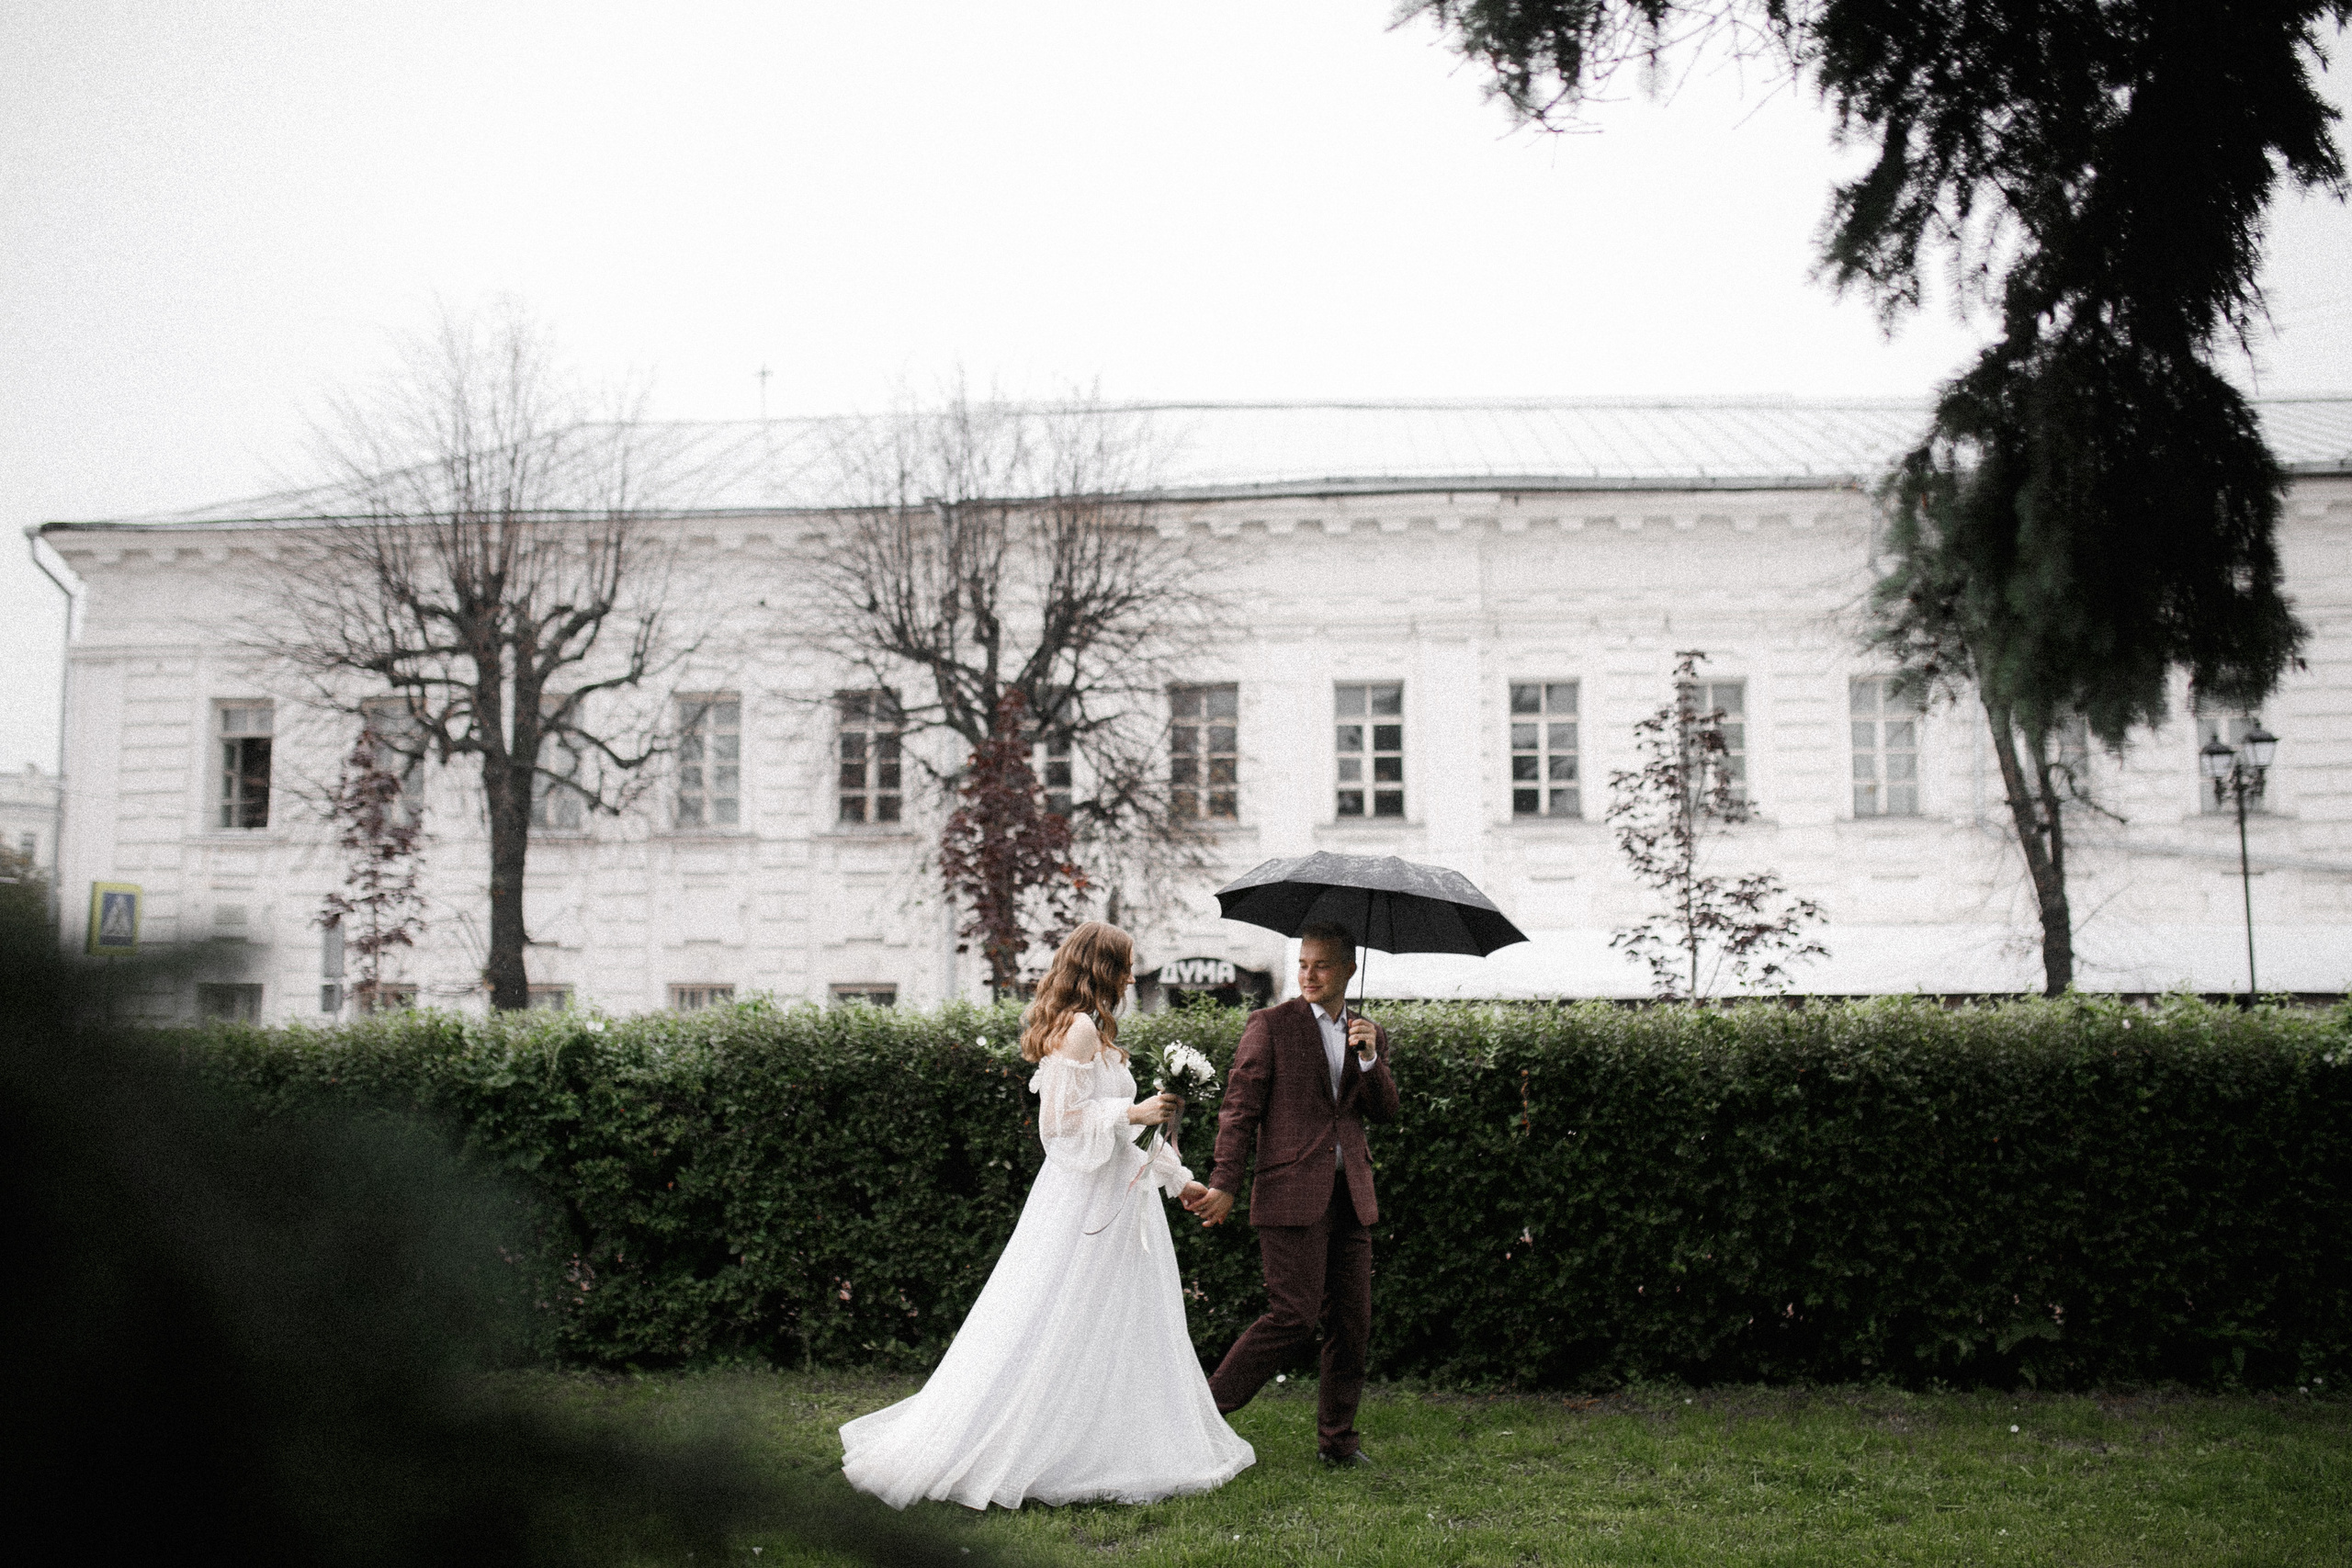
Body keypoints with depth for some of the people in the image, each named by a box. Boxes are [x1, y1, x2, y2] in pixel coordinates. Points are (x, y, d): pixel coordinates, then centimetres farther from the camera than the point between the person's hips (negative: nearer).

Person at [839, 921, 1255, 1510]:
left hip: (1113, 1191, 10)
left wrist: (1179, 1178, 22)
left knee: (1119, 1331, 11)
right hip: (1088, 1199, -10)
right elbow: (1059, 1118, -21)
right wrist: (1133, 1113, -17)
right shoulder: (1080, 1028, -14)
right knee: (1061, 1333, -5)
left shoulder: (1093, 1032, 17)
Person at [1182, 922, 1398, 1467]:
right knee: (1294, 1318, -10)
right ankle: (1207, 1409, 2)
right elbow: (1239, 1109, -3)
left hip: (1351, 1197, 5)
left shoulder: (1370, 1034, 15)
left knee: (1352, 1323, 7)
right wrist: (1224, 1184, -11)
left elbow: (1384, 1112, 8)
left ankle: (1337, 1438, 19)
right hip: (1293, 1195, -5)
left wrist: (1369, 1057, -8)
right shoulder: (1270, 1025, 0)